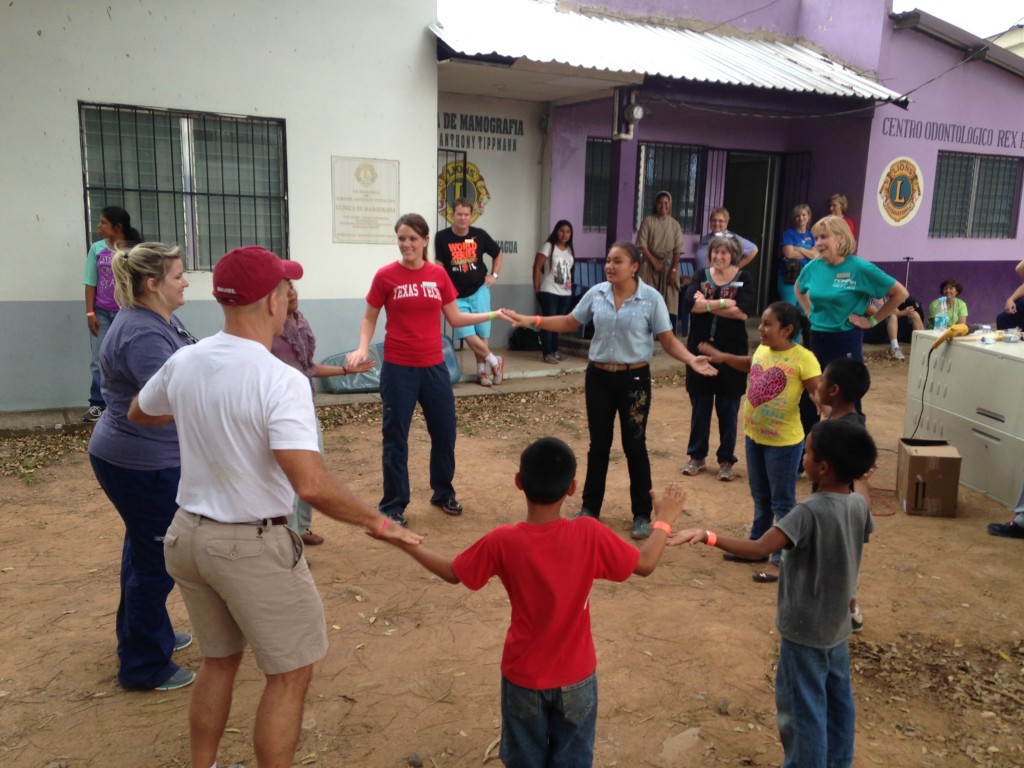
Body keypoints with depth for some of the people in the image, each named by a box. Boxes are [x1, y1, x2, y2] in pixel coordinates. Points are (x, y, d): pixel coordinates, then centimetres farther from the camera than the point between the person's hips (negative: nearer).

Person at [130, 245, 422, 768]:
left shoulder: (183, 362, -2)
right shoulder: (280, 379, -24)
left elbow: (139, 414, 20)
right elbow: (311, 485, -32)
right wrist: (377, 523, -19)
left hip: (187, 534, 8)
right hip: (251, 546, -7)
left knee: (218, 660, 26)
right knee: (290, 673, 11)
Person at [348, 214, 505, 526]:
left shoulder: (439, 274, 2)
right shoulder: (385, 275, -6)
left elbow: (455, 318, 10)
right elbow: (369, 318, 3)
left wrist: (493, 315, 3)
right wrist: (362, 348, -14)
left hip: (434, 366, 3)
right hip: (398, 368, -3)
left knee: (445, 432, 12)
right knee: (395, 437, 4)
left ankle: (443, 493, 33)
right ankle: (393, 505, 18)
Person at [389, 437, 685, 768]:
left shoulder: (503, 542, -24)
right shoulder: (590, 535, -24)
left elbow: (451, 573, -7)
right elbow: (645, 565, -9)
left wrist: (402, 542, 6)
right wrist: (664, 519, 7)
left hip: (523, 676, 0)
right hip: (576, 676, 0)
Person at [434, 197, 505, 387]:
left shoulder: (479, 235, -3)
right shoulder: (442, 237, -9)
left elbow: (498, 253, 14)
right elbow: (440, 264, -1)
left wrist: (494, 275, 6)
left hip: (479, 291, 1)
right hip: (457, 295, -1)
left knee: (481, 333, 3)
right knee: (467, 334, -10)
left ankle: (482, 370, 19)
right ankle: (495, 361, 10)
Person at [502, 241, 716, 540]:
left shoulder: (651, 298, -9)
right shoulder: (596, 294, 0)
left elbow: (668, 340, -9)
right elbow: (569, 323, 9)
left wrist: (692, 359, -26)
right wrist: (532, 320, 0)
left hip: (634, 378, -3)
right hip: (599, 376, 3)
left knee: (634, 446, 5)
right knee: (598, 444, 12)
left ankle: (642, 514, 18)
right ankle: (590, 507, 27)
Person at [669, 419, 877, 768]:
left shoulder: (809, 512, -29)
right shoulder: (859, 505, -6)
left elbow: (758, 549, -38)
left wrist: (706, 536, -41)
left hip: (804, 630, -8)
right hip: (838, 624, 8)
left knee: (800, 705, 9)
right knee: (838, 699, 23)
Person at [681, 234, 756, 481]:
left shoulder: (744, 278, 0)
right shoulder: (701, 275, 5)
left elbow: (743, 312, -15)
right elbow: (691, 303, -13)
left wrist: (707, 305, -13)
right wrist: (725, 303, -16)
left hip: (731, 352, -2)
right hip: (700, 349, 2)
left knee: (728, 408, 5)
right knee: (700, 406, 9)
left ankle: (726, 460, 17)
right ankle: (697, 456, 21)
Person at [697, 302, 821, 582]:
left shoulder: (803, 358, -19)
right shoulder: (762, 350, 3)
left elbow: (817, 391, -21)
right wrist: (723, 357, 18)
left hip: (784, 442, -7)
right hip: (753, 436, 8)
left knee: (782, 502, 4)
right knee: (760, 498, 22)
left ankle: (781, 559, 14)